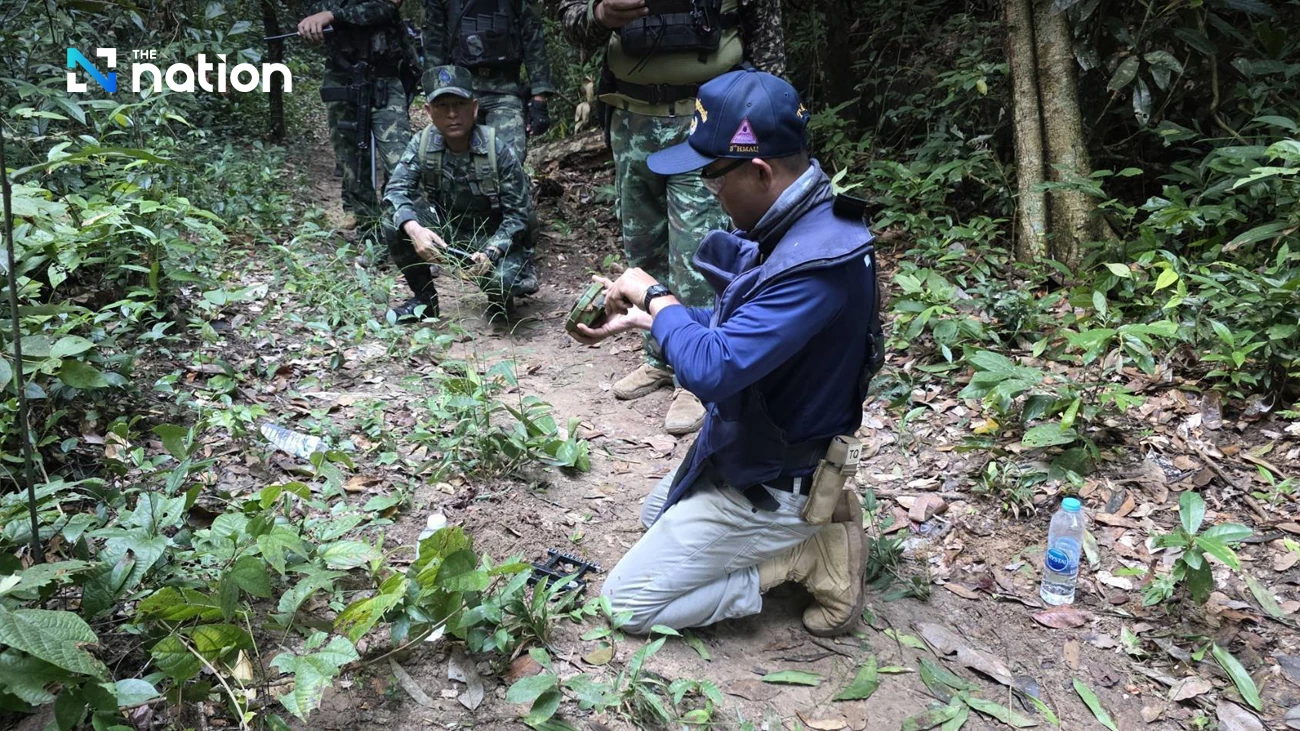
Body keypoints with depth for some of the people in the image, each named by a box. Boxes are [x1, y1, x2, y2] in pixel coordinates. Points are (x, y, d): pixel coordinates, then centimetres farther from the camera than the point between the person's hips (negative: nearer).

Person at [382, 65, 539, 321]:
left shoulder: (498, 150, -20)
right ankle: (424, 299, 1)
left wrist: (490, 252, -34)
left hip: (495, 238, -3)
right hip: (447, 230, 4)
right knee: (396, 222, -22)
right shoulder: (423, 143, -11)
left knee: (500, 280, -35)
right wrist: (413, 228, -39)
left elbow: (517, 214, -18)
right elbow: (396, 190, -17)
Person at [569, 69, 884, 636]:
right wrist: (639, 318, 2)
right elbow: (734, 327, 10)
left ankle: (812, 558, 0)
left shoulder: (815, 264, -34)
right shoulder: (793, 226, -3)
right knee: (656, 516, 33)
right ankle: (812, 518, 17)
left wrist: (655, 295, -21)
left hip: (767, 482, -10)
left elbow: (710, 369, -38)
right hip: (750, 448, 10)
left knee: (627, 603, 0)